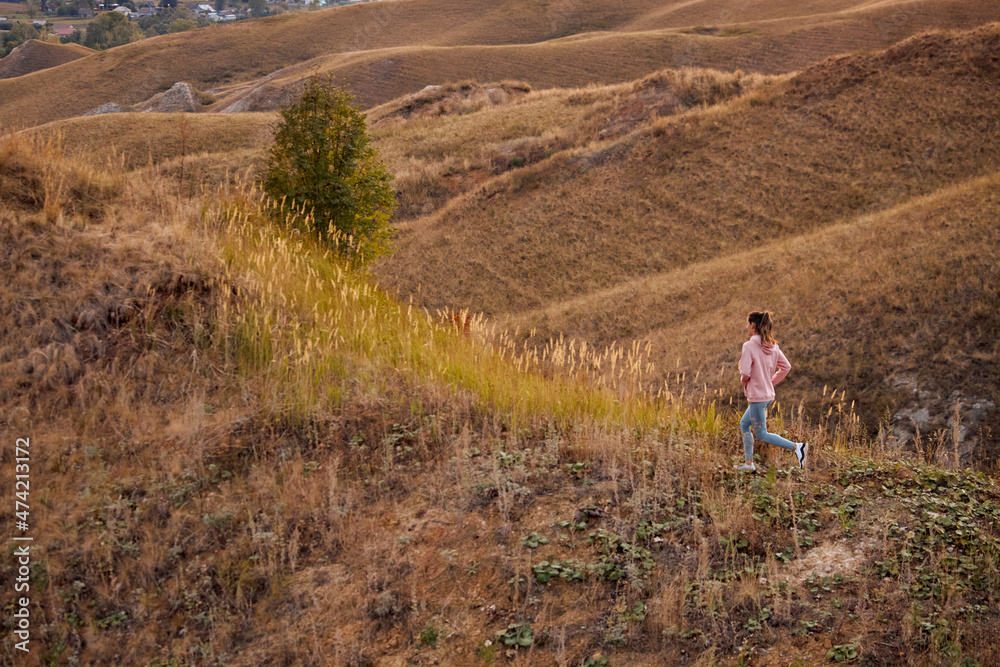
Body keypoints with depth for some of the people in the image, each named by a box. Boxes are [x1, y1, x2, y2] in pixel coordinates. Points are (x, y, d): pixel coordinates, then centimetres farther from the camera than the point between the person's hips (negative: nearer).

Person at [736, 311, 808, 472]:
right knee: (744, 424, 21)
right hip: (769, 394, 9)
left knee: (761, 434, 1)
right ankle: (748, 463, 22)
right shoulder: (772, 346, 5)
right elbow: (786, 367, 10)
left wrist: (744, 380, 0)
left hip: (757, 396, -9)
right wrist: (770, 382, 14)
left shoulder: (749, 346, -18)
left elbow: (745, 373, -22)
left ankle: (796, 447, -9)